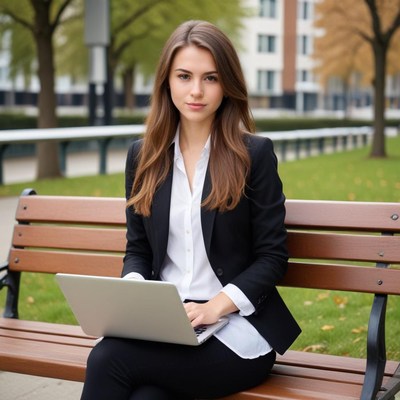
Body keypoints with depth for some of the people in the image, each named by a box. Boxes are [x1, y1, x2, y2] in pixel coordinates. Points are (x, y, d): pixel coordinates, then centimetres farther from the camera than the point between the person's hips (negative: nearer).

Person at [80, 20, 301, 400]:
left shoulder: (255, 154, -2)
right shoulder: (143, 155, 11)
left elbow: (272, 256, -2)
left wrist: (215, 307, -16)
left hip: (236, 327, -3)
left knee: (108, 359, -27)